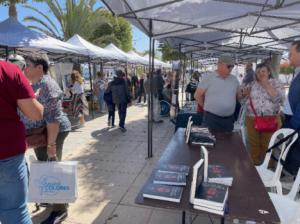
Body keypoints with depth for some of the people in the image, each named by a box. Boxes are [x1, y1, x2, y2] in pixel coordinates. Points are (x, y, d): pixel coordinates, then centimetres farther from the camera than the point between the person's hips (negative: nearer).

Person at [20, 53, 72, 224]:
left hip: (50, 133, -10)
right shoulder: (35, 84, 13)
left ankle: (60, 210, 14)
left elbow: (53, 117, -25)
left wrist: (51, 144, -27)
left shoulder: (47, 85, -19)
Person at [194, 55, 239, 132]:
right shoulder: (208, 77, -6)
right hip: (211, 118, -5)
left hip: (229, 119, 5)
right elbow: (197, 95, -4)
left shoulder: (234, 79, 9)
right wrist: (207, 107, 5)